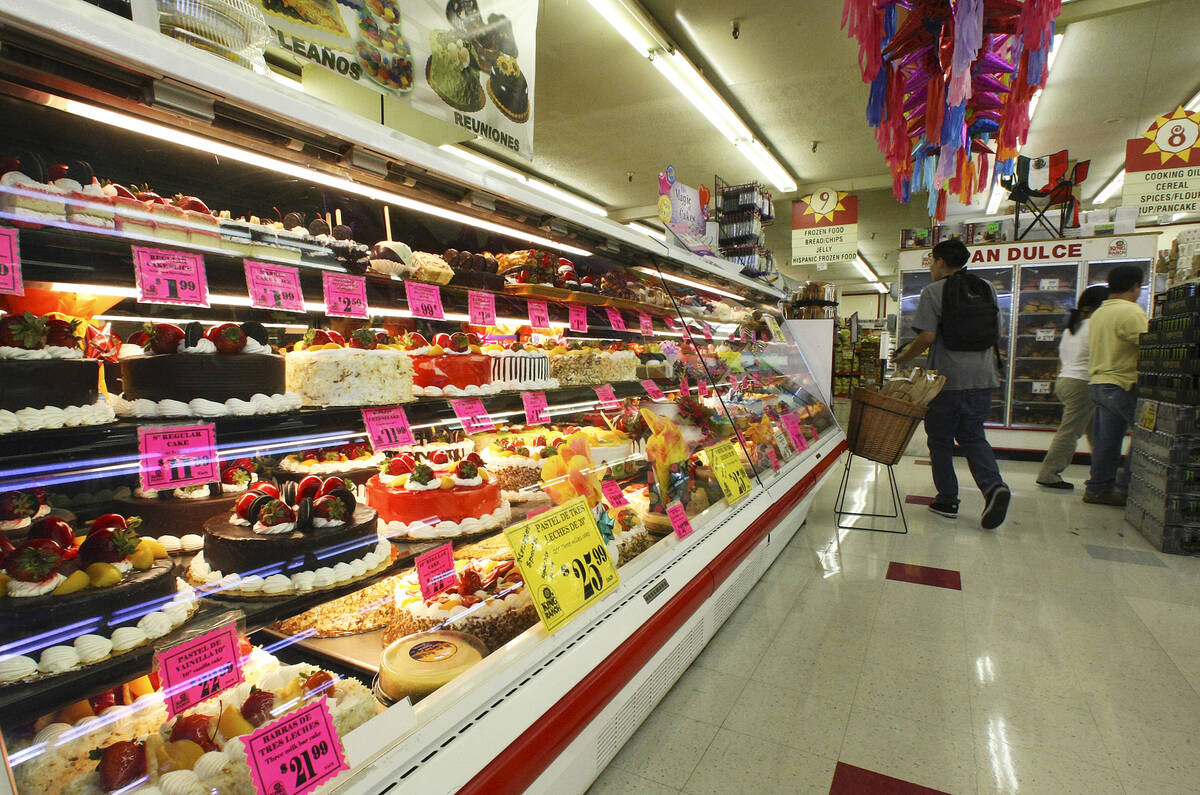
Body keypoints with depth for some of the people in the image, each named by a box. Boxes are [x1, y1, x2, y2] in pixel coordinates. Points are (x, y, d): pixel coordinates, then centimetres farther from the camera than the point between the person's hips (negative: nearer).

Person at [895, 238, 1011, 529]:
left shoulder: (933, 292, -7)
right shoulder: (986, 289, 11)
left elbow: (928, 336, -15)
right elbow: (996, 334, 14)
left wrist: (904, 358, 0)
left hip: (948, 377, -5)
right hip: (982, 377, 5)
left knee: (941, 439, 8)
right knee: (973, 436, 14)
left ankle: (947, 500, 13)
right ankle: (993, 485, -8)